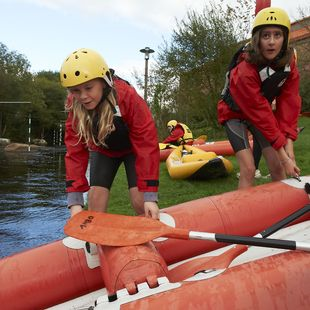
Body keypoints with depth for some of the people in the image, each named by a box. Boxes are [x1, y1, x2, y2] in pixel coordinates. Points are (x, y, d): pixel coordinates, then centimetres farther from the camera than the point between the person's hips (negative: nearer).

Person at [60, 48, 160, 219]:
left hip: (133, 148, -3)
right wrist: (75, 202, -31)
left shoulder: (127, 96, -35)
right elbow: (75, 151, -23)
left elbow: (146, 143, -33)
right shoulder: (75, 106, -23)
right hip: (102, 150, 3)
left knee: (140, 202, -14)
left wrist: (150, 196, -36)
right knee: (95, 201, -7)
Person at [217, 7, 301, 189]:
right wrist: (284, 156, -29)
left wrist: (289, 149, -27)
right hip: (234, 113, -5)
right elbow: (261, 115, -32)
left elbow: (289, 104, -19)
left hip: (261, 112, 5)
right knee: (248, 169, -17)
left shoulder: (289, 64, -16)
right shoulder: (245, 72, -33)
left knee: (277, 166, -3)